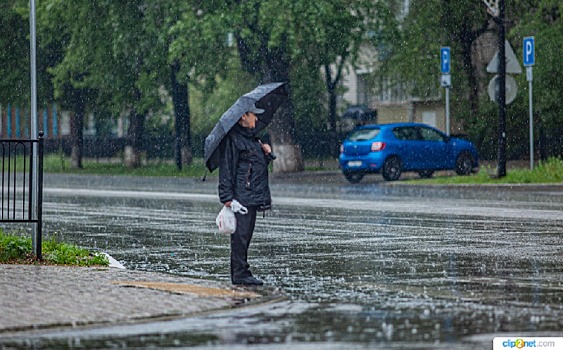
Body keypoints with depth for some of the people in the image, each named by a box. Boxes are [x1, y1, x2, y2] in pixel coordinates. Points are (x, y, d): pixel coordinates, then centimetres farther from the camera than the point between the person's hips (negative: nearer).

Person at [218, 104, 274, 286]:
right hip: (241, 195, -10)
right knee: (240, 234, -8)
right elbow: (227, 169, -14)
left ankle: (240, 272, 15)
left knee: (246, 235, 11)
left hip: (253, 195, 10)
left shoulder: (250, 137, 19)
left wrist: (267, 152, 9)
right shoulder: (233, 138, -10)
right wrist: (227, 196, -18)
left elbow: (261, 162, 32)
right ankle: (240, 273, -7)